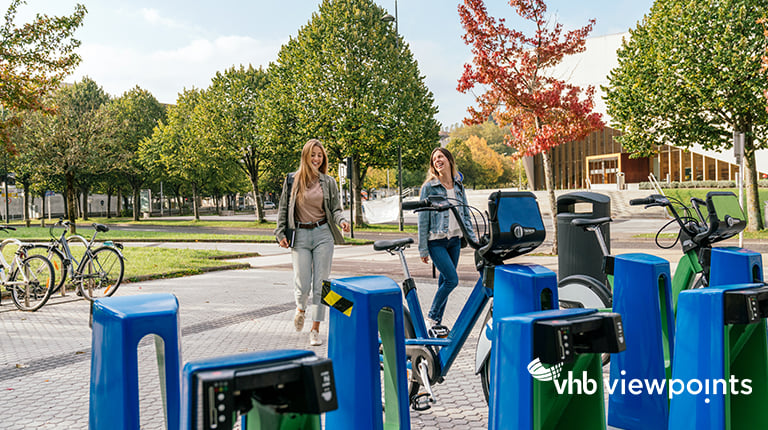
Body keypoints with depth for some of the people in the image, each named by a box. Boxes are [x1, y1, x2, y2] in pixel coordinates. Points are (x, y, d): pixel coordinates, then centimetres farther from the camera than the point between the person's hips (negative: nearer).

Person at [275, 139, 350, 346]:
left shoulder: (329, 182, 6)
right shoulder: (292, 180, 5)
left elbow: (335, 209, 7)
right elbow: (283, 208, 10)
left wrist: (342, 220, -14)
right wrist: (281, 233, 3)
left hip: (323, 234, 0)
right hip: (300, 236, 0)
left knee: (320, 284, -1)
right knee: (302, 285, -3)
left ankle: (315, 329, 9)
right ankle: (301, 308, 33)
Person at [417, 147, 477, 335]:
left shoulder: (459, 186, 9)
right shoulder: (429, 187, -6)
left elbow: (465, 215, 15)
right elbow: (423, 219, -6)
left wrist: (473, 238, 6)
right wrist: (423, 249, -8)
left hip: (455, 240, 5)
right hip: (436, 242, -5)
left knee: (445, 280, 9)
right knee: (452, 280, -14)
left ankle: (437, 323, 19)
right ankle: (432, 316, 3)